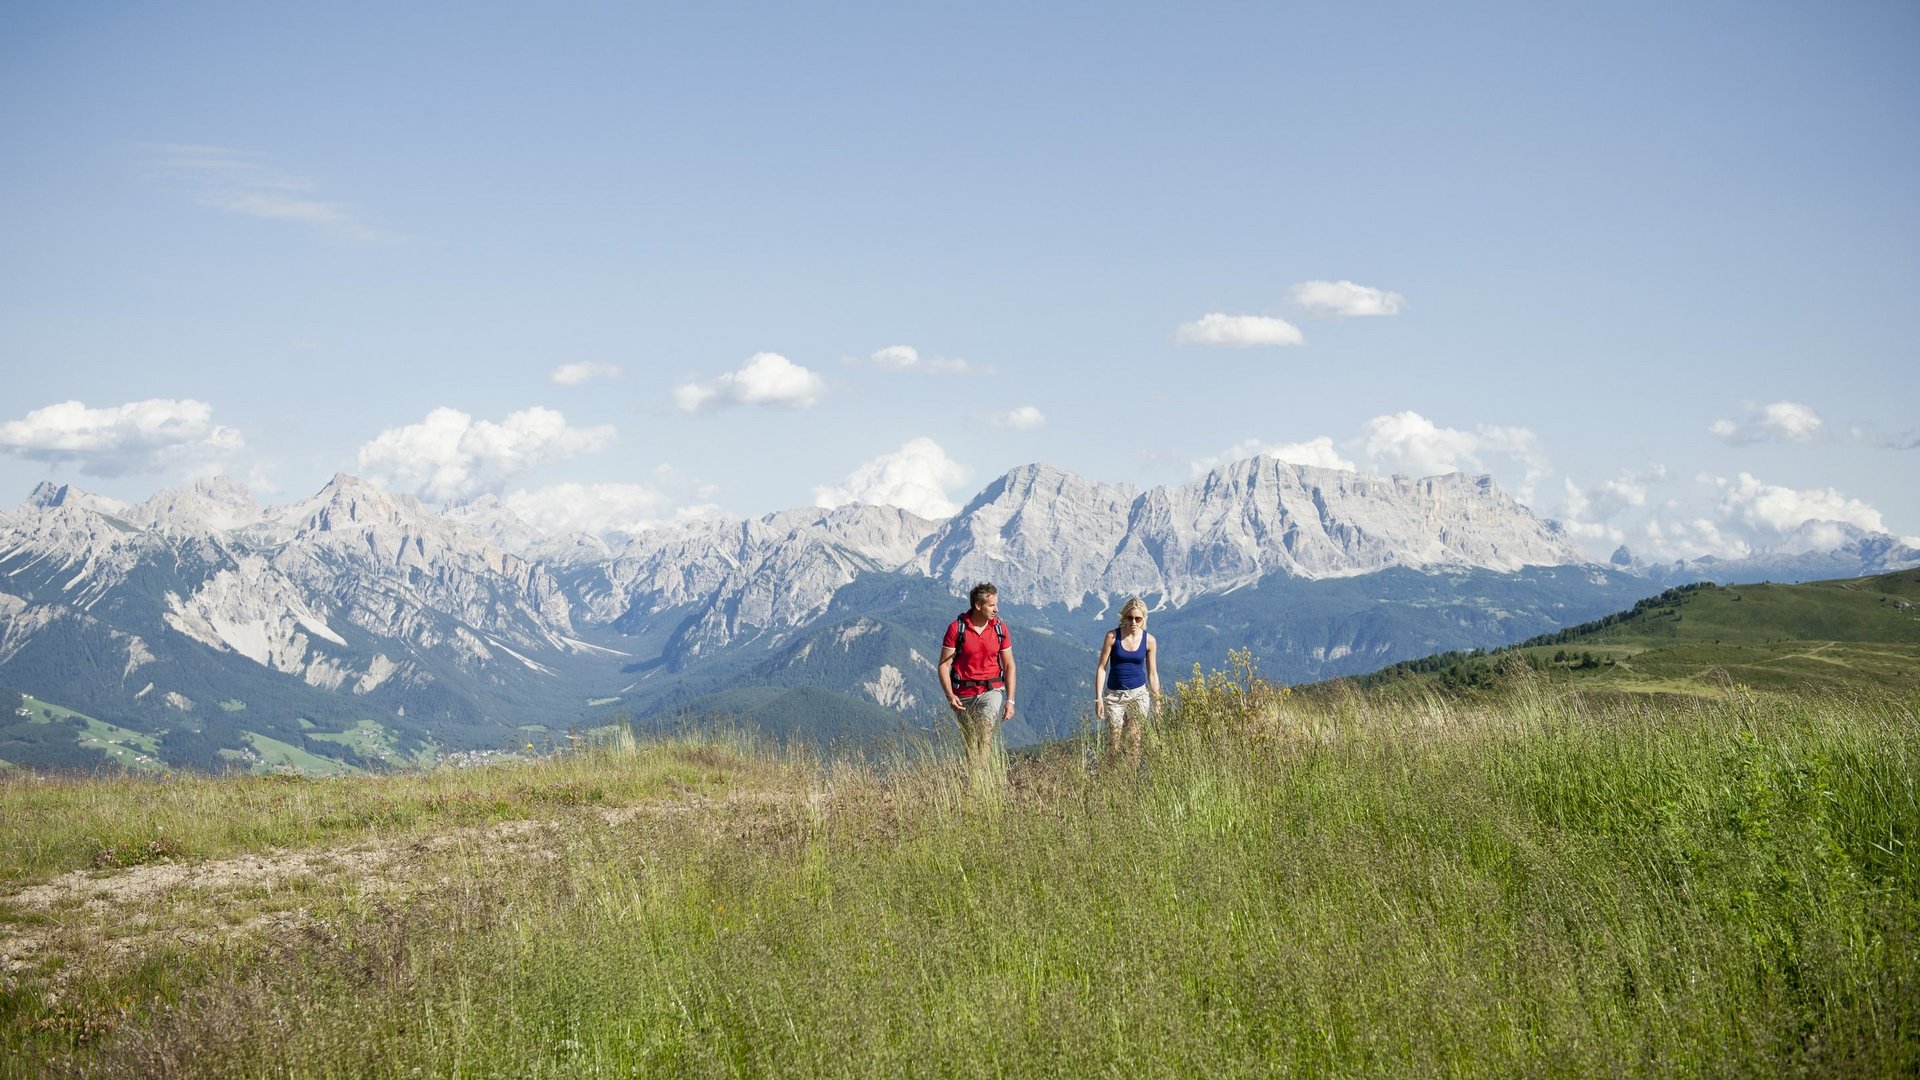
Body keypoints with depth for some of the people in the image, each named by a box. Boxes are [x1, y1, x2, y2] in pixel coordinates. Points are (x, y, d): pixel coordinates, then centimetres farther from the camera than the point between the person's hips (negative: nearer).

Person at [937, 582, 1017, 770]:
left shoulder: (1000, 628, 2)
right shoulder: (956, 628, -6)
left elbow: (1009, 666, 7)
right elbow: (943, 665, -3)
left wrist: (1010, 700, -1)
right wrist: (950, 695, -17)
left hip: (991, 690, 0)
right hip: (964, 695, 0)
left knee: (985, 731, -24)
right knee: (970, 746, 7)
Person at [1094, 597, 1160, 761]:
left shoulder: (1149, 641, -2)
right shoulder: (1113, 636, -7)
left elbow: (1152, 673, 5)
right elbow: (1102, 668, -4)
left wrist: (1157, 702, 5)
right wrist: (1098, 698, -9)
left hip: (1139, 694, 1)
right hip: (1114, 695, -1)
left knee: (1134, 740, -4)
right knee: (1114, 742, -1)